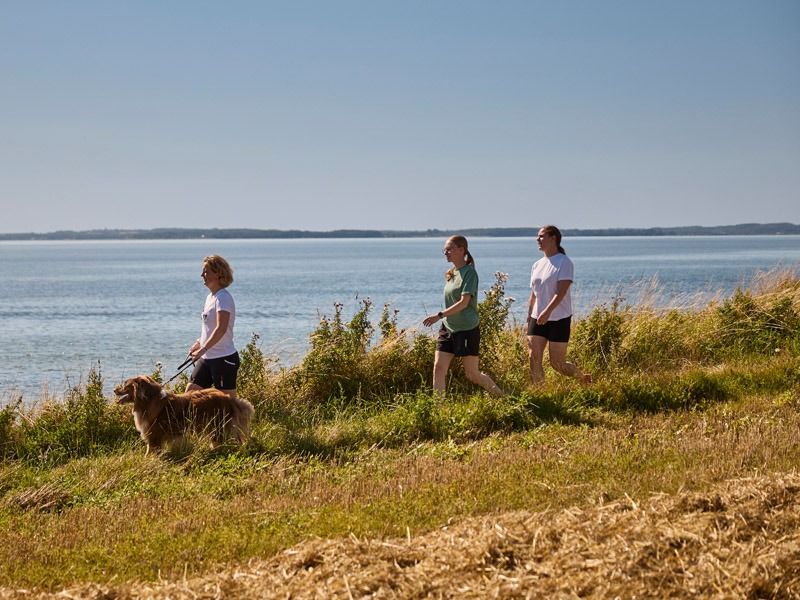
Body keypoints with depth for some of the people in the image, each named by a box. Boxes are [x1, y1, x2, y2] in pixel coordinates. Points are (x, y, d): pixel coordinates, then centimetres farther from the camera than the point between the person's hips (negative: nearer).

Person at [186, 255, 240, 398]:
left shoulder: (223, 297, -15)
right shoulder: (211, 296, 14)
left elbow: (221, 329, -27)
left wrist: (203, 349, -30)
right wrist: (198, 343, 21)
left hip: (223, 358, -10)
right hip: (208, 358, 10)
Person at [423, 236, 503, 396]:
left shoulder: (469, 272, -13)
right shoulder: (450, 274, 12)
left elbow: (464, 302, -21)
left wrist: (440, 315, -25)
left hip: (467, 330, -7)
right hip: (448, 328, 7)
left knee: (472, 374, 1)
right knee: (438, 367, -7)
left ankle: (501, 397, 24)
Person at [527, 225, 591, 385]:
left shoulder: (564, 262, -10)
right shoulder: (537, 265, 12)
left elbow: (561, 292, -21)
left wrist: (547, 311, -33)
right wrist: (529, 318, 14)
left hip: (559, 319, -6)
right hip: (537, 319, 6)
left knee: (557, 363, -1)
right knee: (534, 360, -4)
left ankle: (584, 378, 25)